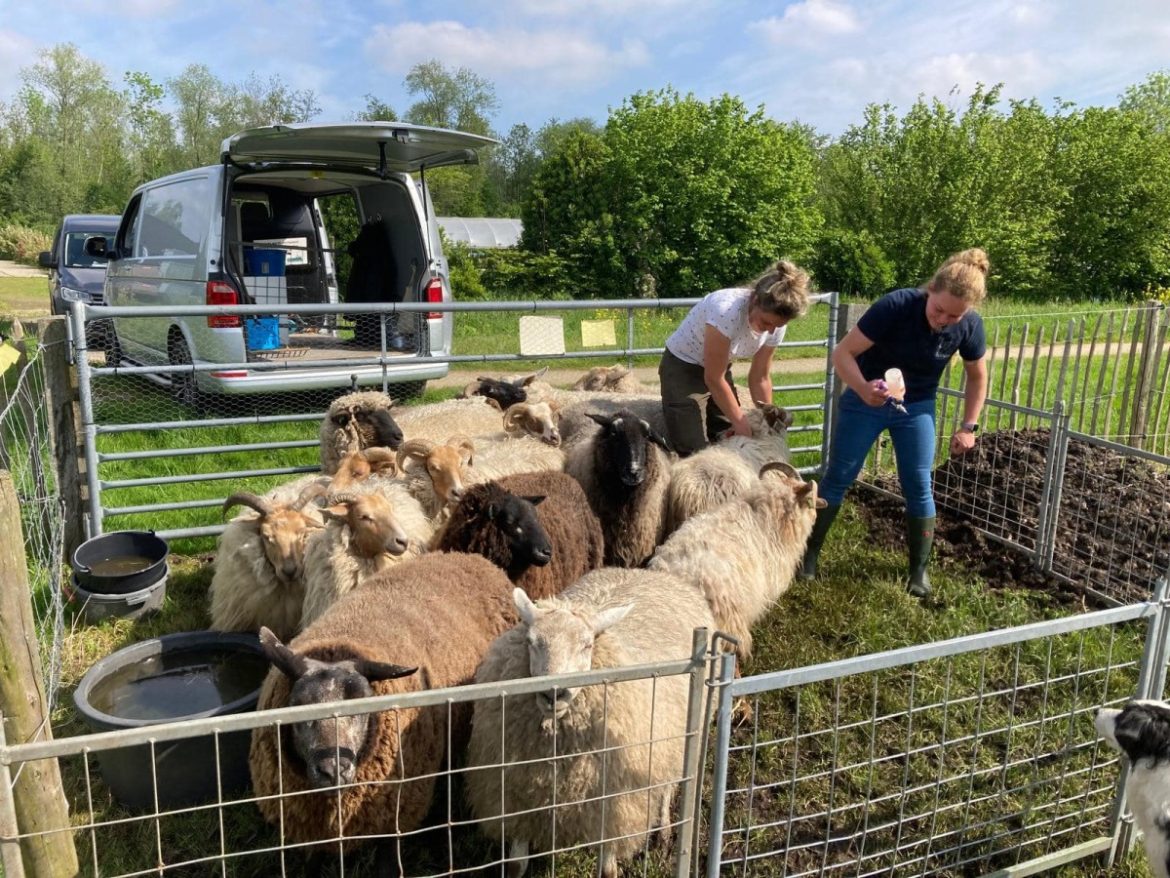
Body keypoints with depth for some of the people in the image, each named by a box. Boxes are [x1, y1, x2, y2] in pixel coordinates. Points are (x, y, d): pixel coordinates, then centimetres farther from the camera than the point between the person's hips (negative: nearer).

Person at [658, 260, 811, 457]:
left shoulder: (775, 325, -13)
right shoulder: (727, 310, -34)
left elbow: (760, 378, 0)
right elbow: (713, 378, -26)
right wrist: (740, 422, -17)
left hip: (718, 368, 7)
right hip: (683, 367, -7)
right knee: (693, 452, -12)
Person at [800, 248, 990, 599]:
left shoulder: (970, 326, -17)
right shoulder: (897, 306, -30)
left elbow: (977, 377, 2)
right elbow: (843, 353, -28)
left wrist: (969, 426, 1)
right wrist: (863, 389, -45)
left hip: (917, 408, 3)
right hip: (866, 400, -2)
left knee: (918, 487, 1)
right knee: (838, 477, 2)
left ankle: (920, 569, 16)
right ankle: (809, 553, 15)